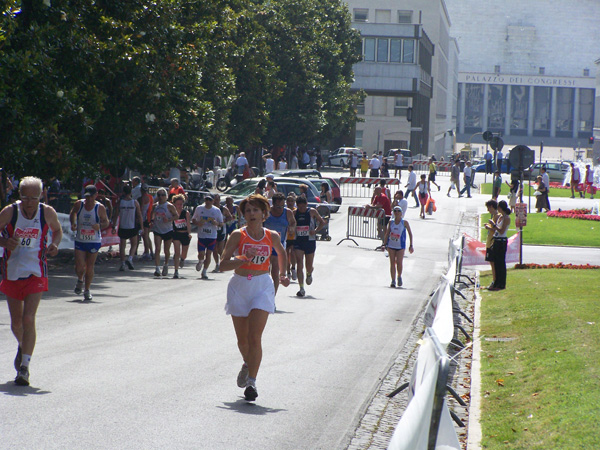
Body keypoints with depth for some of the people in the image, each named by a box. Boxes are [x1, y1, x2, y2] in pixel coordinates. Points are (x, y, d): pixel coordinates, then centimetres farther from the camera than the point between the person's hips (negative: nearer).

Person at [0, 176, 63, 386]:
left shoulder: (47, 213, -6)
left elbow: (58, 230, 13)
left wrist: (54, 244, -7)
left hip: (35, 274, -1)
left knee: (28, 319, -16)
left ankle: (24, 367, -12)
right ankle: (22, 347, 46)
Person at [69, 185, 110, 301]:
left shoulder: (100, 208, -8)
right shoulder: (79, 204, -4)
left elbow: (106, 222, 0)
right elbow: (72, 213, 17)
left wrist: (100, 225, -21)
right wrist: (73, 223, 0)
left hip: (94, 241, -1)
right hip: (80, 240, 1)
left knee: (90, 267, 2)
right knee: (79, 266, -5)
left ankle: (87, 290, 17)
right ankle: (80, 280, 30)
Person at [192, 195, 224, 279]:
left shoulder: (217, 210, 1)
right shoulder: (199, 208, 2)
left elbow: (221, 224, 7)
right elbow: (193, 220, 12)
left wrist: (217, 223, -16)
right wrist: (197, 223, -10)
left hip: (212, 236, 0)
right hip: (201, 236, 0)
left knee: (208, 254, 0)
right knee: (201, 254, -7)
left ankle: (204, 272, 14)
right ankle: (200, 262, 29)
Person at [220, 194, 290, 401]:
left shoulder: (272, 236, 0)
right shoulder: (238, 235, -6)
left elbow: (281, 253, 23)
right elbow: (224, 264, -12)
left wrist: (282, 275, 25)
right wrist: (244, 258, -26)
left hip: (262, 287, -1)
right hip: (239, 287, 1)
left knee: (254, 336, -14)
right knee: (242, 338, 12)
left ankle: (252, 381, -12)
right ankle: (247, 365, 43)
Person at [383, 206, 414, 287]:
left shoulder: (404, 223, -3)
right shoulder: (391, 222, 4)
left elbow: (410, 234, 3)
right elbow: (387, 234, 11)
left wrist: (411, 245, 1)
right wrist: (384, 244, 6)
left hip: (400, 246, -2)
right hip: (391, 245, 2)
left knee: (399, 263, -11)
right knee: (392, 263, 0)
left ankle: (399, 277, 16)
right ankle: (393, 281, 4)